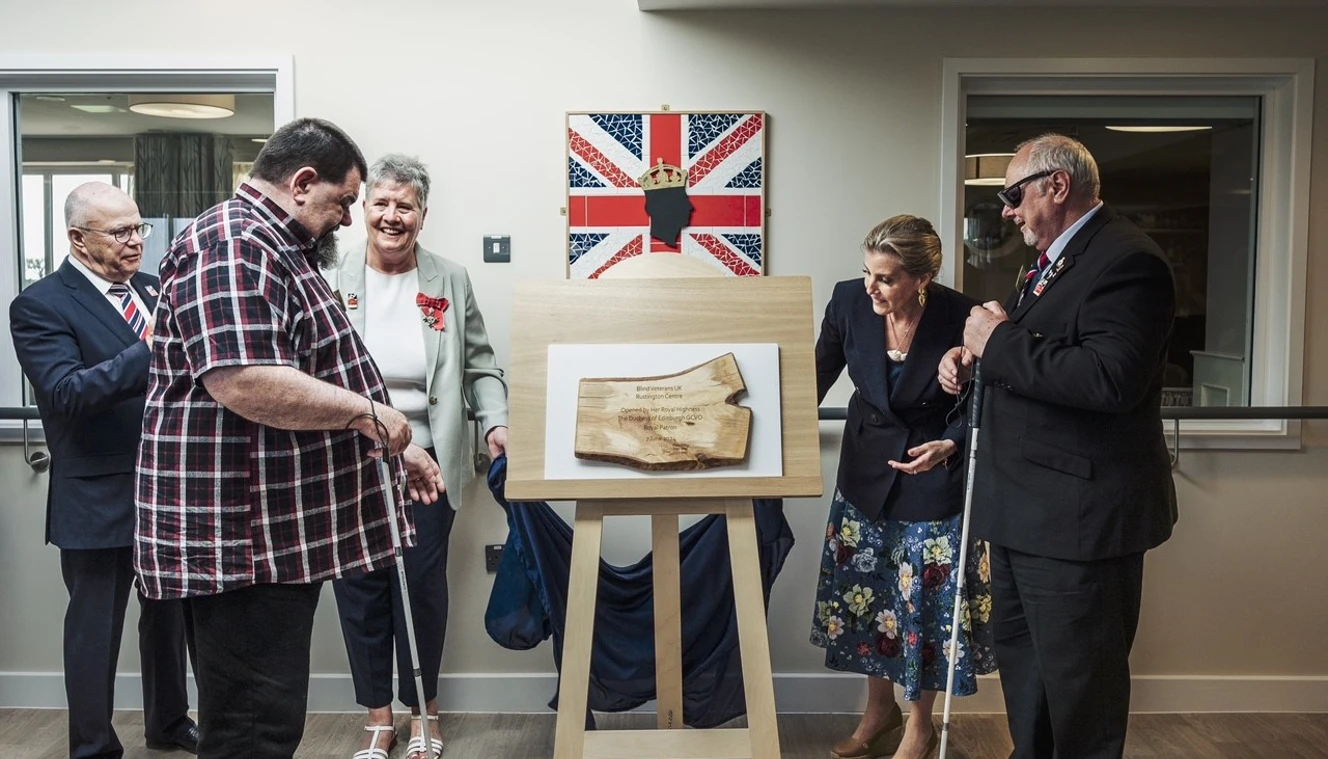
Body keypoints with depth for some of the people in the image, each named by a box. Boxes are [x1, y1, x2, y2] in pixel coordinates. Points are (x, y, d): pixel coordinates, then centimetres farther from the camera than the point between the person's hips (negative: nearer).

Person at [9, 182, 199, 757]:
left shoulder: (151, 289, 8)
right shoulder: (40, 305, -12)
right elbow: (67, 392, -25)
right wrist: (153, 349, -34)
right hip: (100, 498, -6)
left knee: (169, 614, 20)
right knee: (96, 627, 7)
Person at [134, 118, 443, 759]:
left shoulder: (278, 249, 20)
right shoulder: (231, 244, -15)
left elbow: (308, 381, 27)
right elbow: (241, 382, -29)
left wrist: (393, 447, 20)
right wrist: (367, 412, -19)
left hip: (281, 533, 11)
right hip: (241, 539, -11)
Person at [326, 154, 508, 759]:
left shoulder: (449, 281, 4)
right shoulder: (333, 277, 0)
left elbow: (479, 366, 6)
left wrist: (497, 422, -8)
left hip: (425, 461, 0)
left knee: (423, 587, 6)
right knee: (360, 589, 8)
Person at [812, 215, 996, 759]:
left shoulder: (961, 317, -23)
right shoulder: (849, 300, -15)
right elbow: (819, 376, -1)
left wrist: (949, 444, -25)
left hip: (933, 475, -3)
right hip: (866, 468, 4)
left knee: (924, 597, 6)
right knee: (866, 591, 13)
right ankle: (879, 710, 35)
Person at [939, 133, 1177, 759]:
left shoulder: (1124, 260, -18)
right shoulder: (1053, 259, 14)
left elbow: (1112, 378, -31)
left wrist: (999, 342, -23)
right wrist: (977, 353, 4)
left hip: (1078, 513, -11)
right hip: (1025, 507, 11)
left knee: (1078, 677, 3)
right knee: (1020, 651, 23)